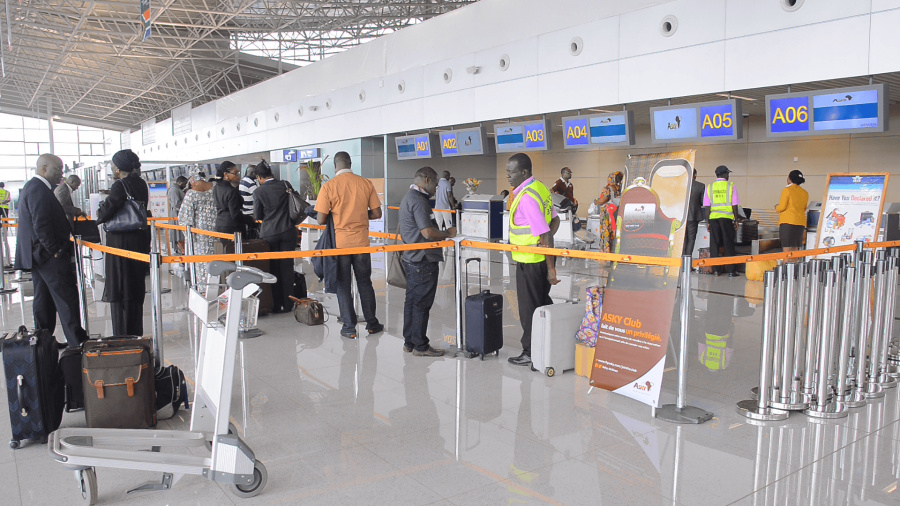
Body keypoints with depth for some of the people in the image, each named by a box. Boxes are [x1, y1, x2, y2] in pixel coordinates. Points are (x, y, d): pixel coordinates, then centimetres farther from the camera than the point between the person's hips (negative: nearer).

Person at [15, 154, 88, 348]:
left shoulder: (32, 187, 18)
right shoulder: (39, 190, -16)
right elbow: (41, 225, -22)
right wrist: (56, 250, -19)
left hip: (38, 255, 11)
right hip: (49, 255, -11)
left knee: (43, 299, 14)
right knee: (66, 296, -8)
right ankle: (77, 341, -5)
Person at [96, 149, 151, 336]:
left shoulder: (120, 186, -15)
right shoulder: (141, 184, 8)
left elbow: (106, 211, -19)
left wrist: (98, 217, 4)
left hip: (121, 242, -8)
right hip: (140, 240, 8)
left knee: (119, 291, 0)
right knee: (136, 288, 15)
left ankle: (122, 337, 4)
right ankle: (136, 334, 23)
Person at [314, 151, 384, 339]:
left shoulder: (328, 186, -10)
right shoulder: (366, 183, -3)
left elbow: (321, 220, -11)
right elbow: (376, 213, -1)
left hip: (339, 242, -2)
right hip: (361, 241, 2)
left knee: (343, 286, 10)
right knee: (365, 283, 15)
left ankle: (349, 328, 14)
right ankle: (372, 324, 23)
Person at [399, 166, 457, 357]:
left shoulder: (409, 197, 16)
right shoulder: (418, 200, -18)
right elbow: (428, 233, -24)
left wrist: (443, 234, 17)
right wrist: (448, 233, -8)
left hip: (412, 259, 11)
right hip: (423, 261, -11)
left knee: (411, 301, 15)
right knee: (421, 304, -2)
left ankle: (409, 342, 23)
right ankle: (420, 346, 6)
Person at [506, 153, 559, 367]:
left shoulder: (526, 197, -23)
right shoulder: (539, 188, 7)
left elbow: (545, 235, -25)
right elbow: (555, 220, 14)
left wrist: (550, 268, -22)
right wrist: (544, 241, 3)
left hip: (531, 261, -9)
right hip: (540, 259, 10)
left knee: (529, 309, 5)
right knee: (542, 303, 22)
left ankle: (531, 353, 18)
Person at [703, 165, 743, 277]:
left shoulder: (709, 188, 6)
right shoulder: (731, 186, 0)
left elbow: (707, 207, 4)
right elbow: (734, 205, -2)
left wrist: (708, 222, 9)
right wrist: (736, 219, 6)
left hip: (713, 217, 2)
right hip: (727, 217, -2)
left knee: (714, 244, 7)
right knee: (728, 244, 3)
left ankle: (715, 270, 6)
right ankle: (731, 271, 4)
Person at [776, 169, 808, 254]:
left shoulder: (787, 190, -7)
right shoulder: (805, 193, 13)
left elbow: (781, 207, -9)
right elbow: (805, 209, 18)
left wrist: (776, 207, 10)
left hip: (788, 222, -6)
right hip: (801, 222, 6)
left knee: (787, 249, -8)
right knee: (795, 251, 9)